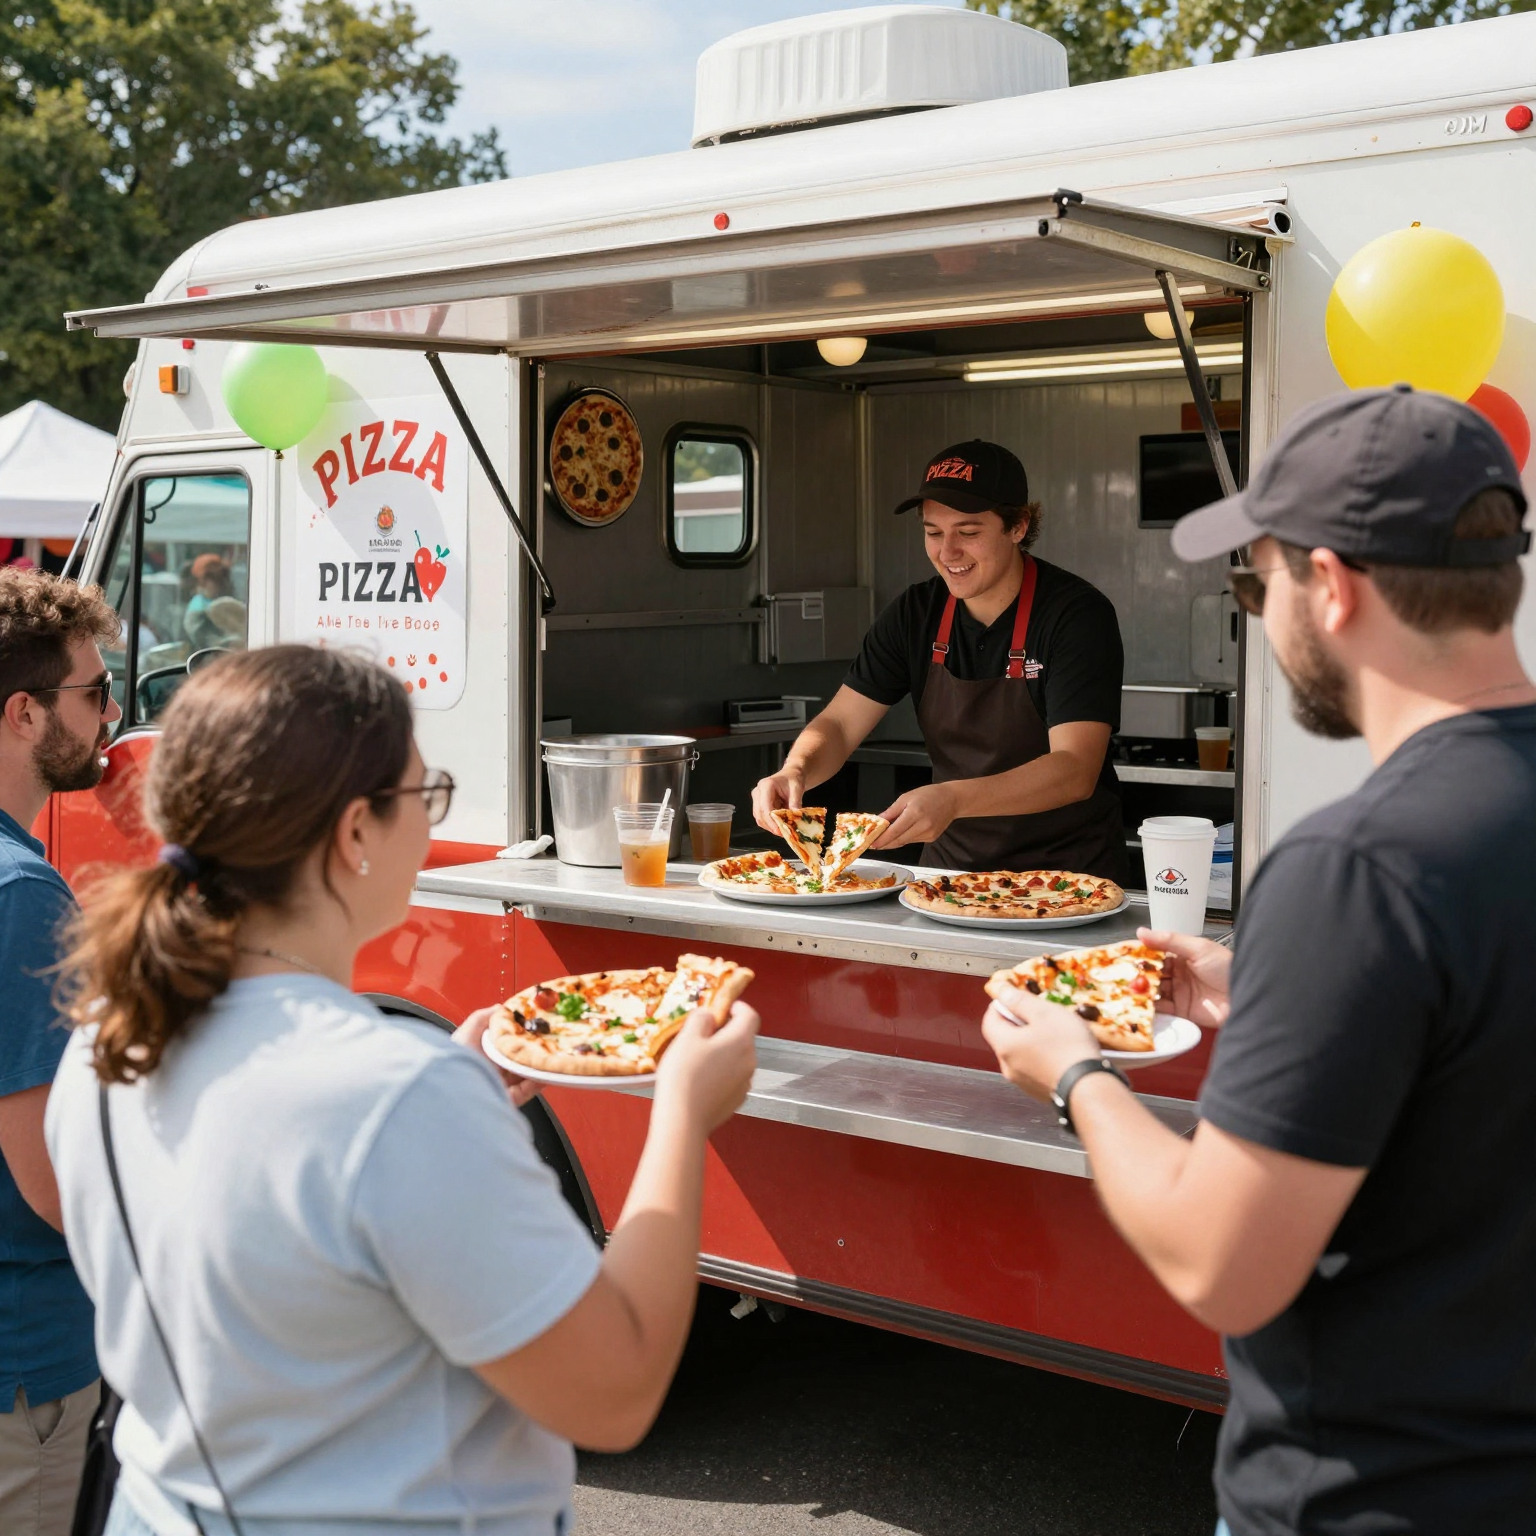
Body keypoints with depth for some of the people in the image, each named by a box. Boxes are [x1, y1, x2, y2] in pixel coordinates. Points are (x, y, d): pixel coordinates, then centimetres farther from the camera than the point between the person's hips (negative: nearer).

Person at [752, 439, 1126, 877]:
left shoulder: (1077, 615, -14)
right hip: (951, 864, 5)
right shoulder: (916, 614, 3)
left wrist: (954, 799, -39)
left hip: (1068, 877, -4)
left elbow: (1075, 771, -24)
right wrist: (794, 771, -21)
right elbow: (839, 725, 3)